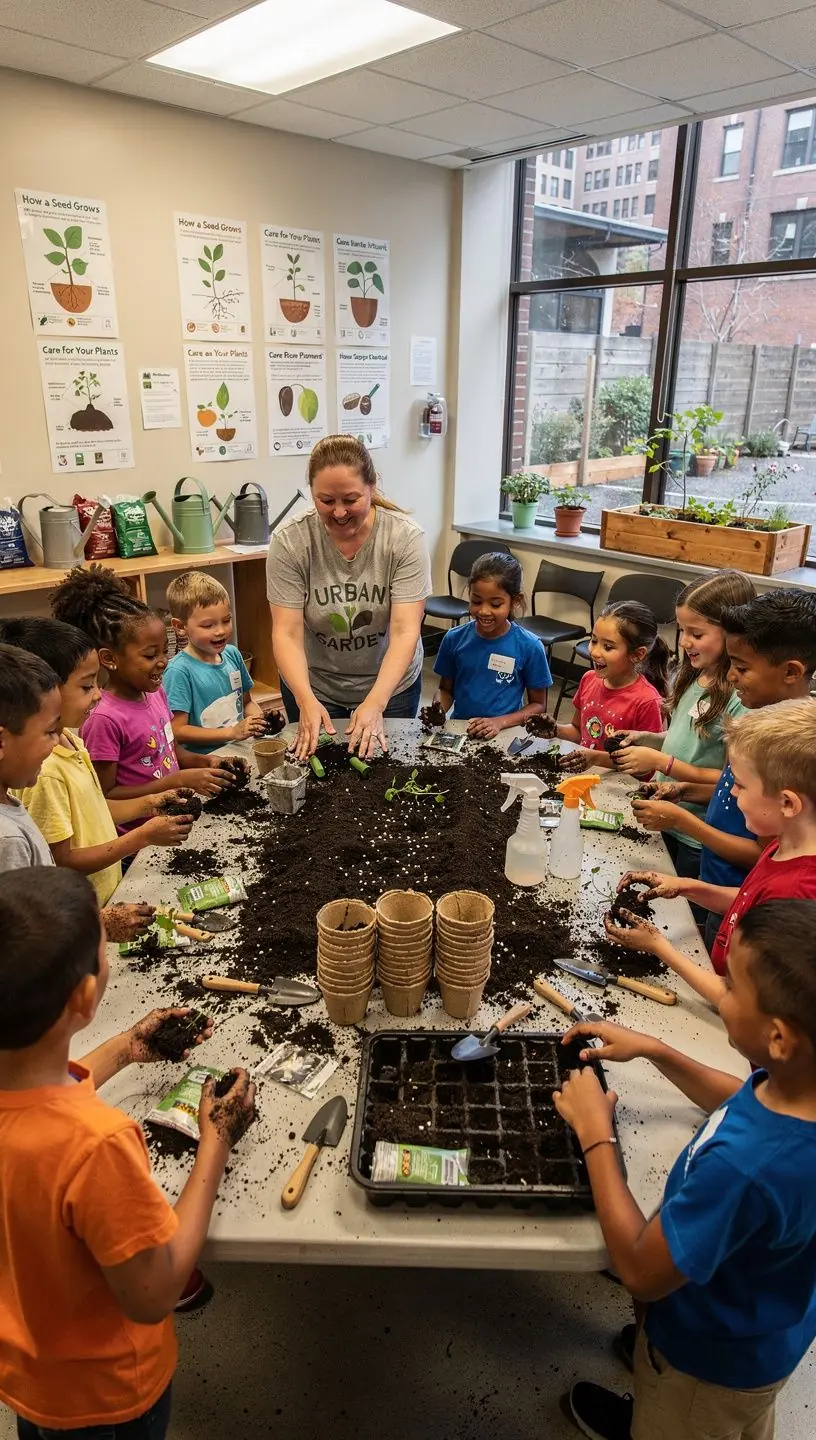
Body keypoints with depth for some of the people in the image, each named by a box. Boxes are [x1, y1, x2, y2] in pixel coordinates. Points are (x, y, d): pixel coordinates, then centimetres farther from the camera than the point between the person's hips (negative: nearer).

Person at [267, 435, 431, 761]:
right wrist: (306, 700, -36)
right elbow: (287, 633, -20)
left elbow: (405, 631, -25)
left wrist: (375, 703, -38)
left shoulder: (405, 537, -20)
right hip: (313, 687, 0)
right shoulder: (290, 541, -18)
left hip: (390, 683, 0)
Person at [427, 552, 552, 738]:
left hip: (505, 734, -1)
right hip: (459, 729, 1)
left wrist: (500, 722, -13)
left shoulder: (530, 647, -7)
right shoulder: (454, 639, 0)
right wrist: (437, 710, -9)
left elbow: (538, 704, 2)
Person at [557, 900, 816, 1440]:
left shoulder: (746, 1166, -48)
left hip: (714, 1356, -6)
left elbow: (642, 1272, -30)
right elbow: (745, 1105, 1)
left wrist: (596, 1134, -24)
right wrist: (654, 1050, -5)